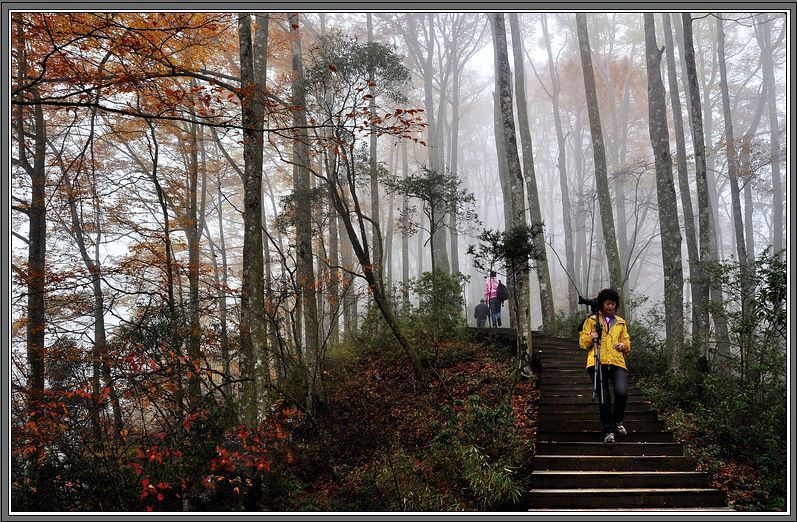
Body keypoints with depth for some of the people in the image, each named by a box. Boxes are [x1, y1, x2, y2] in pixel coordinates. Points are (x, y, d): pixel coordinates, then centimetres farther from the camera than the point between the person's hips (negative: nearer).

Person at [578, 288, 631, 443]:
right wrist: (591, 337, -12)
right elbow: (582, 342, 10)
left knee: (622, 393, -20)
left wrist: (624, 345, 3)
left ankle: (617, 421, 7)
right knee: (604, 399, -5)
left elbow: (627, 341, 27)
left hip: (617, 363, 2)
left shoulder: (621, 322, 24)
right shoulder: (591, 320, 14)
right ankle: (608, 431, 7)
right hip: (597, 363, -1)